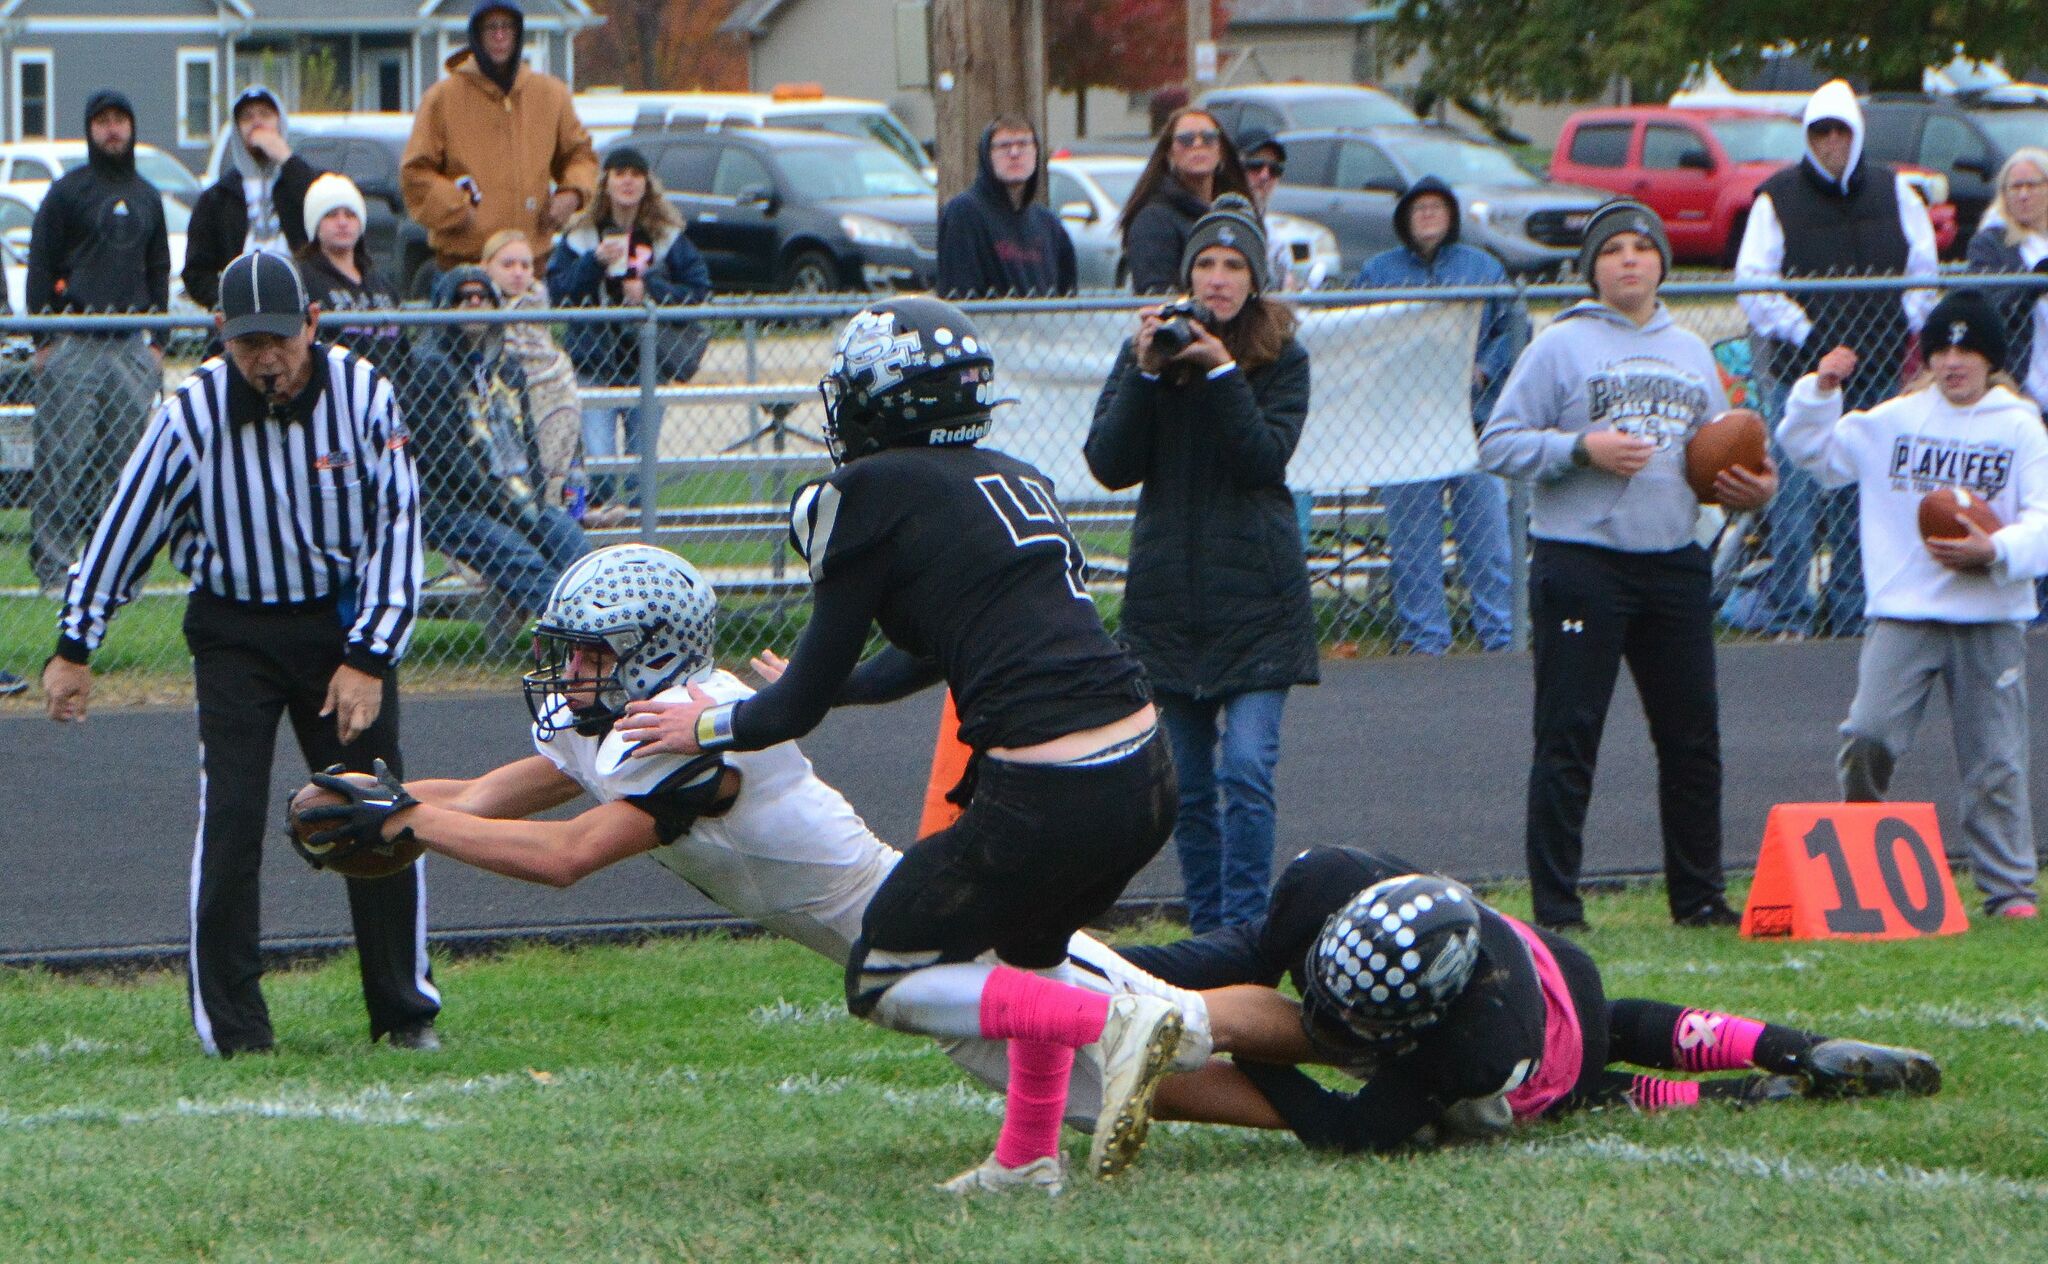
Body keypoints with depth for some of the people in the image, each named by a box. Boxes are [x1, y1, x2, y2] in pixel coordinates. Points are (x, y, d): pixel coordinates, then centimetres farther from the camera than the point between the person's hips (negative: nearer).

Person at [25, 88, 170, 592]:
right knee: (64, 458, -8)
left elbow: (159, 272, 22)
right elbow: (41, 268, -1)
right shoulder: (67, 192, 1)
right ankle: (52, 565, -6)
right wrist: (44, 341, -7)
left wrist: (157, 342, 14)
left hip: (132, 346, 5)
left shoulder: (146, 197, 17)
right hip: (73, 345, -5)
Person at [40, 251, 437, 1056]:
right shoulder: (192, 412, -15)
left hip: (343, 624, 1)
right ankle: (229, 1025, -4)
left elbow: (397, 527, -9)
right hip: (234, 633, -1)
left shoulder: (361, 393, -13)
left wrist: (369, 659, -14)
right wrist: (74, 648, -1)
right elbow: (125, 528, -5)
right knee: (229, 817, -11)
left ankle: (406, 1012, 16)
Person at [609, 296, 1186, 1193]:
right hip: (1147, 775, 8)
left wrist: (711, 727, 24)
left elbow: (804, 701, 5)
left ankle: (1108, 1022, -9)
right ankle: (1027, 1156, 25)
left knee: (884, 980, 7)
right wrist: (818, 689, 51)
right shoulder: (1017, 481, 19)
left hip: (1050, 798, -8)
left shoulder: (874, 494, -2)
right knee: (1023, 954, 32)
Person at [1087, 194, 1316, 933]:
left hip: (1256, 589, -3)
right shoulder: (1147, 350, 6)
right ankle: (1206, 934, 17)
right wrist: (1144, 373, -15)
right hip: (1169, 588, 3)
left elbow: (1266, 459, -12)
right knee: (1188, 782, 7)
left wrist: (1222, 372, -20)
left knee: (1247, 771, -14)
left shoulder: (1282, 359, 1)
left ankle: (1244, 932, -11)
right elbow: (1109, 466, -3)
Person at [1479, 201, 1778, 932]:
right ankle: (1556, 910, -4)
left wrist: (1754, 488, 2)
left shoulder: (1690, 352, 17)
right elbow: (1499, 446, -6)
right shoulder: (1560, 347, -1)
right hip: (1581, 563, -5)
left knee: (1693, 734, 9)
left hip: (1674, 563, 6)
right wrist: (1583, 449, -18)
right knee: (1569, 739, -5)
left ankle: (1699, 897, 20)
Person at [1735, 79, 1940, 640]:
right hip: (1800, 370, -3)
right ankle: (1786, 612, -3)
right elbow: (1753, 283, -3)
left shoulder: (1893, 193, 10)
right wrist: (1806, 335, -10)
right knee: (1796, 495, -8)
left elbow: (1924, 269, 15)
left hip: (1877, 375, 3)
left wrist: (1899, 330, 1)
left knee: (1861, 501, 7)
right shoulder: (1777, 198, -1)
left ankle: (1851, 614, 14)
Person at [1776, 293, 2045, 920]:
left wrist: (1996, 550, -23)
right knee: (1866, 736, -14)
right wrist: (1819, 394, 2)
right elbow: (1815, 452, 18)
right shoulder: (1895, 420, 10)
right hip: (1903, 612, 1)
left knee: (1995, 762, 3)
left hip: (1990, 617, -1)